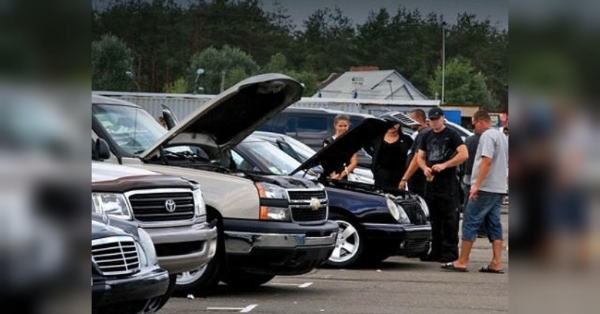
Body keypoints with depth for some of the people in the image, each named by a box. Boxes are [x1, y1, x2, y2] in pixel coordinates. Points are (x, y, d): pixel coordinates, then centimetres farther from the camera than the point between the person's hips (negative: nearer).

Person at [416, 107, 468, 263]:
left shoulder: (452, 135, -3)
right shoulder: (427, 136, 16)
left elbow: (464, 155, -13)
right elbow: (420, 157, 19)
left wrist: (444, 165, -18)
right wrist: (425, 168, -3)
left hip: (448, 182, -6)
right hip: (431, 182, 7)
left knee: (449, 218, -7)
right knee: (434, 219, 9)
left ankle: (450, 251, -7)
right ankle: (436, 251, 14)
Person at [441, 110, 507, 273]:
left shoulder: (487, 135, -11)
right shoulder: (502, 136, 19)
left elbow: (487, 161, -21)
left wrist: (476, 185, -23)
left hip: (485, 188, -9)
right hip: (499, 189, 9)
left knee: (470, 222, -5)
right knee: (494, 225, 8)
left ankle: (462, 261, -6)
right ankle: (496, 263, 3)